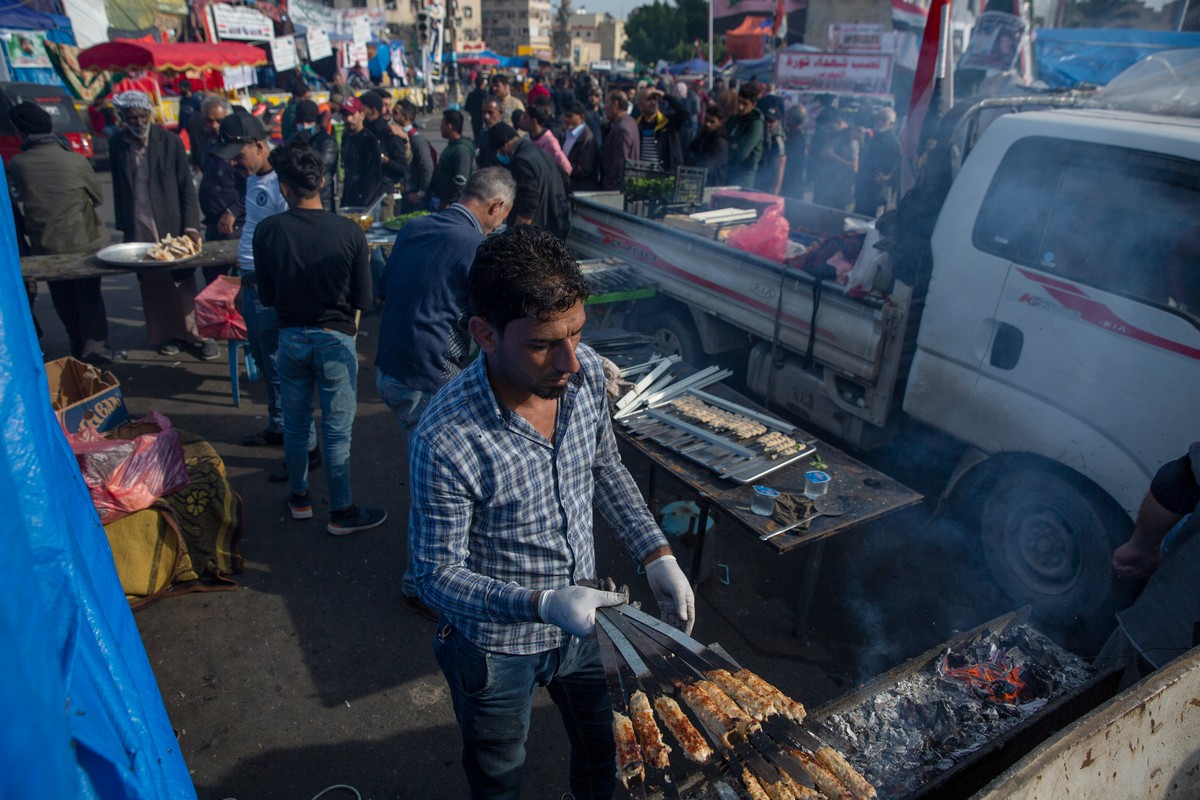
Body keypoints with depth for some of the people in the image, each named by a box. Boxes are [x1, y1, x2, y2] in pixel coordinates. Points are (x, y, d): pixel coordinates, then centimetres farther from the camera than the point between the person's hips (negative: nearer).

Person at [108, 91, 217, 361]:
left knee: (183, 282, -2)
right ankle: (166, 335, 16)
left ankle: (195, 335, 6)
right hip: (138, 229, 2)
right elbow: (119, 188, 10)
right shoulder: (116, 145, 4)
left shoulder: (169, 141, -2)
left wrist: (191, 225, -11)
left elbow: (187, 187, -2)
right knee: (152, 285, 5)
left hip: (171, 225, -2)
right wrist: (123, 227, 9)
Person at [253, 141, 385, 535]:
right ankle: (342, 512, 19)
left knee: (295, 422, 19)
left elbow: (266, 296, 0)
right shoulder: (349, 232, -15)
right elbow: (363, 300, -10)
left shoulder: (268, 231, -9)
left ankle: (300, 498, 35)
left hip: (291, 337, 3)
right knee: (337, 429, 7)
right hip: (335, 338, -2)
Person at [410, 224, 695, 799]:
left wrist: (656, 555, -5)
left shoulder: (585, 372, -16)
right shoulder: (447, 440, -33)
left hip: (582, 622, 5)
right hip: (496, 648, -4)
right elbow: (437, 575, -22)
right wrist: (543, 603, -35)